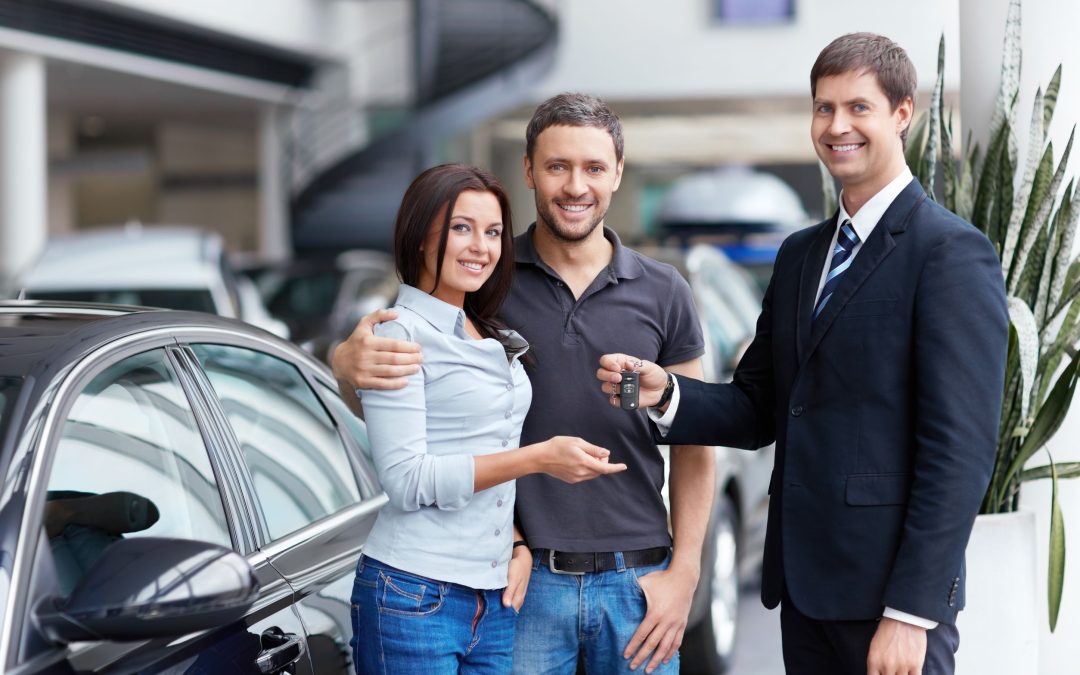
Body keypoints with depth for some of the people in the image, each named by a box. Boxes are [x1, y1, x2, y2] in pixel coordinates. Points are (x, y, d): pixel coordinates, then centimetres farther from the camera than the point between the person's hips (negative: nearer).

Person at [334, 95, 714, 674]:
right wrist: (351, 363, -21)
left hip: (636, 581, 1)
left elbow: (694, 446, 8)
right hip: (524, 578, -1)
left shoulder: (661, 293, 3)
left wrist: (684, 571, -2)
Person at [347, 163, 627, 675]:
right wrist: (538, 457, -17)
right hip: (415, 598, -7)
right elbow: (407, 479, -16)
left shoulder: (492, 339, 15)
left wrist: (521, 546, 4)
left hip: (496, 598, 7)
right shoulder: (399, 334, -8)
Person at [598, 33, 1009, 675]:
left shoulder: (952, 250, -10)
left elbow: (961, 449, -15)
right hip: (804, 580, 7)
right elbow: (759, 409, 13)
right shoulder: (801, 254, 13)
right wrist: (664, 393, -7)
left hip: (890, 588, -7)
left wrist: (912, 611, -19)